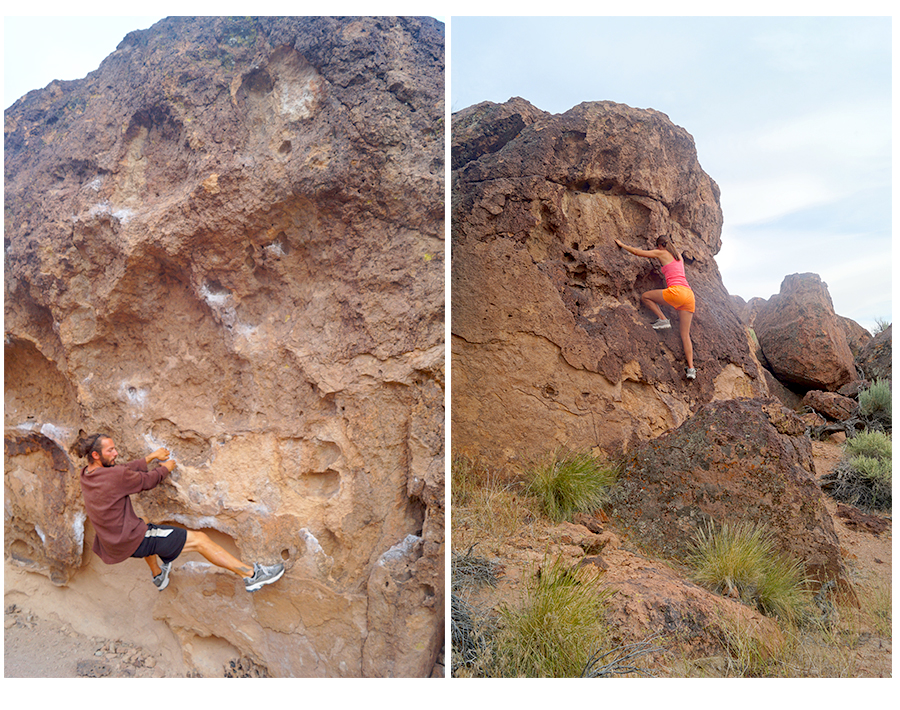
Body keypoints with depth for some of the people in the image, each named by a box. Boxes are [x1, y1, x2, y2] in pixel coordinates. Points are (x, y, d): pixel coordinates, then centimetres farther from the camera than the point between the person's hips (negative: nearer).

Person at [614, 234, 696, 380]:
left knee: (644, 296, 14)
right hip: (689, 294, 7)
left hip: (676, 291, -7)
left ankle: (663, 319, 0)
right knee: (685, 334, 5)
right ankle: (691, 368, -3)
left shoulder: (661, 253, 9)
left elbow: (637, 252, 13)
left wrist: (621, 244, 25)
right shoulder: (679, 256, 26)